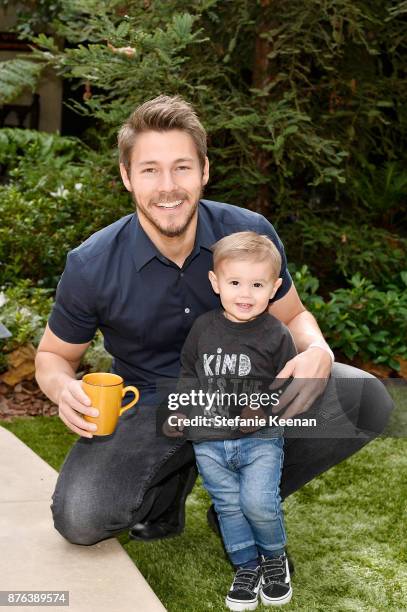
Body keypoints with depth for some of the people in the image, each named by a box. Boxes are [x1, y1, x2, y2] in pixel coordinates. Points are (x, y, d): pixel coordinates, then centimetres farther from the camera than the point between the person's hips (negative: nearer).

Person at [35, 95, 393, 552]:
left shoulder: (250, 234, -13)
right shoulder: (91, 266, -17)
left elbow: (292, 316, 3)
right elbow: (54, 355, 0)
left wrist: (317, 352, -22)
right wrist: (64, 389, -26)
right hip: (149, 407, -1)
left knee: (368, 400, -20)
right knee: (79, 518, -28)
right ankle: (172, 481, 8)